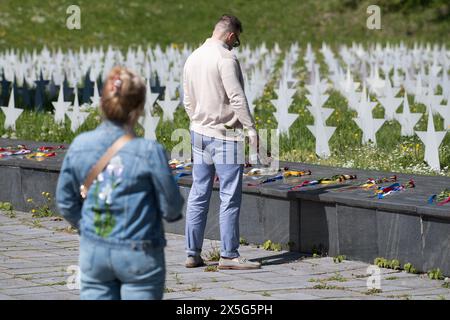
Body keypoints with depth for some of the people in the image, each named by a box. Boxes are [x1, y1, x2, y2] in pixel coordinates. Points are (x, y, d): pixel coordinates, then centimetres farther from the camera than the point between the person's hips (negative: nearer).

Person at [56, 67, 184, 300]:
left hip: (93, 252, 3)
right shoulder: (149, 151, -16)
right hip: (139, 254, -3)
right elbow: (172, 207, -7)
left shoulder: (79, 146, -4)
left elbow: (65, 202, 6)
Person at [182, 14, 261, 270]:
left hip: (199, 133, 8)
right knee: (230, 198, -4)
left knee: (199, 195, 10)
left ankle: (193, 253, 11)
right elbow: (237, 98, -18)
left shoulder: (193, 58, 11)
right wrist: (251, 129, -12)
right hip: (225, 136, -8)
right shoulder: (225, 58, -14)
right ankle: (229, 255, -3)